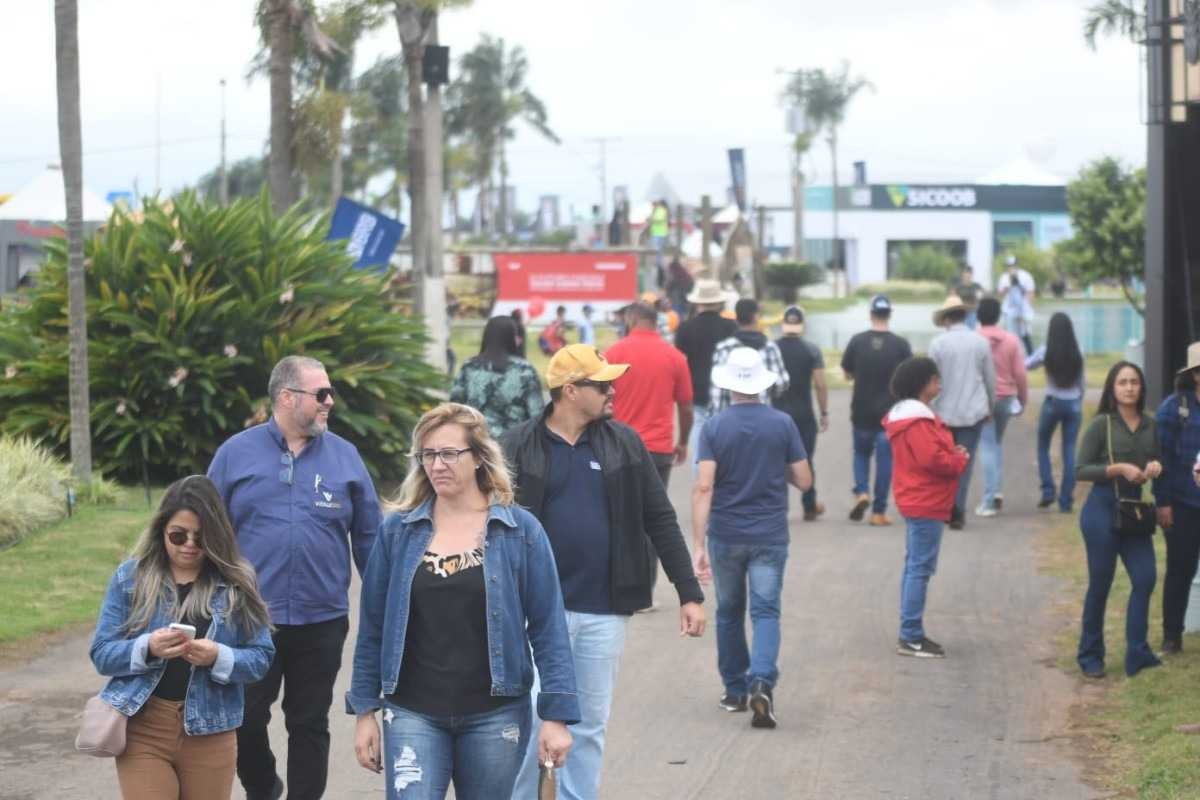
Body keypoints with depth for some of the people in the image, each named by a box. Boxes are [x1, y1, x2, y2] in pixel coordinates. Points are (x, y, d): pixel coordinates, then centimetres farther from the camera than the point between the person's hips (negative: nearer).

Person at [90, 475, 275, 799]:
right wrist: (147, 648, -21)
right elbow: (102, 654, -1)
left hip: (209, 733, 1)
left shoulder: (236, 582, 2)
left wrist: (218, 657, -20)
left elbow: (261, 657, 1)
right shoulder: (130, 577, 1)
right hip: (143, 729, -1)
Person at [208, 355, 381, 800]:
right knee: (245, 721, 6)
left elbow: (368, 538, 8)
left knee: (310, 725, 9)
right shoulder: (237, 453, 0)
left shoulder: (344, 456, 3)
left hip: (322, 620, 1)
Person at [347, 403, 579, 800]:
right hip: (413, 714, 0)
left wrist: (557, 714, -8)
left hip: (494, 717, 0)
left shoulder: (521, 531, -2)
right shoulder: (398, 531, 2)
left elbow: (548, 629, -3)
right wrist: (365, 711, 4)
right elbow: (373, 627, 6)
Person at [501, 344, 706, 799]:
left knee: (590, 727, 9)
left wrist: (690, 593, 4)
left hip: (604, 612, 3)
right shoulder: (520, 448, -4)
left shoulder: (623, 443, 5)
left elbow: (660, 520, 7)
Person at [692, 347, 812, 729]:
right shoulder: (783, 424, -4)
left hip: (725, 536, 0)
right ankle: (762, 681, -22)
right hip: (770, 536, 0)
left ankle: (735, 690, 24)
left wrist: (698, 544, -13)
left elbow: (703, 487, -14)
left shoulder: (715, 427, -7)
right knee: (765, 611, 1)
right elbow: (804, 481, -1)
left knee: (729, 611, 16)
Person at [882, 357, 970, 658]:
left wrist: (952, 453, 2)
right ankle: (911, 638, -7)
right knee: (921, 569, -8)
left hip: (919, 502, 11)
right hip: (926, 504, -11)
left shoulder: (914, 415, 14)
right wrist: (961, 460, -9)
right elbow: (933, 459, -26)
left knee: (915, 567, 14)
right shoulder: (918, 422, -20)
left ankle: (911, 633, 20)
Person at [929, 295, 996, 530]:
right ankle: (957, 512, -3)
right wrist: (990, 406, 19)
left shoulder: (938, 343, -7)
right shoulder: (981, 343, -1)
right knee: (965, 462, 3)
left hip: (945, 411, -1)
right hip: (974, 411, 1)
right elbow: (990, 379, 5)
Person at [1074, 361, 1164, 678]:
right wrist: (1118, 468, -21)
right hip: (1102, 509, -5)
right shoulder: (1102, 424, -9)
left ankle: (1137, 653, 4)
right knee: (1100, 583, 3)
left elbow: (1156, 460, 18)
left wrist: (1155, 467, -5)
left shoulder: (1149, 425, 6)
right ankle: (1090, 655, 15)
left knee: (1145, 578, -3)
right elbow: (1081, 470, -10)